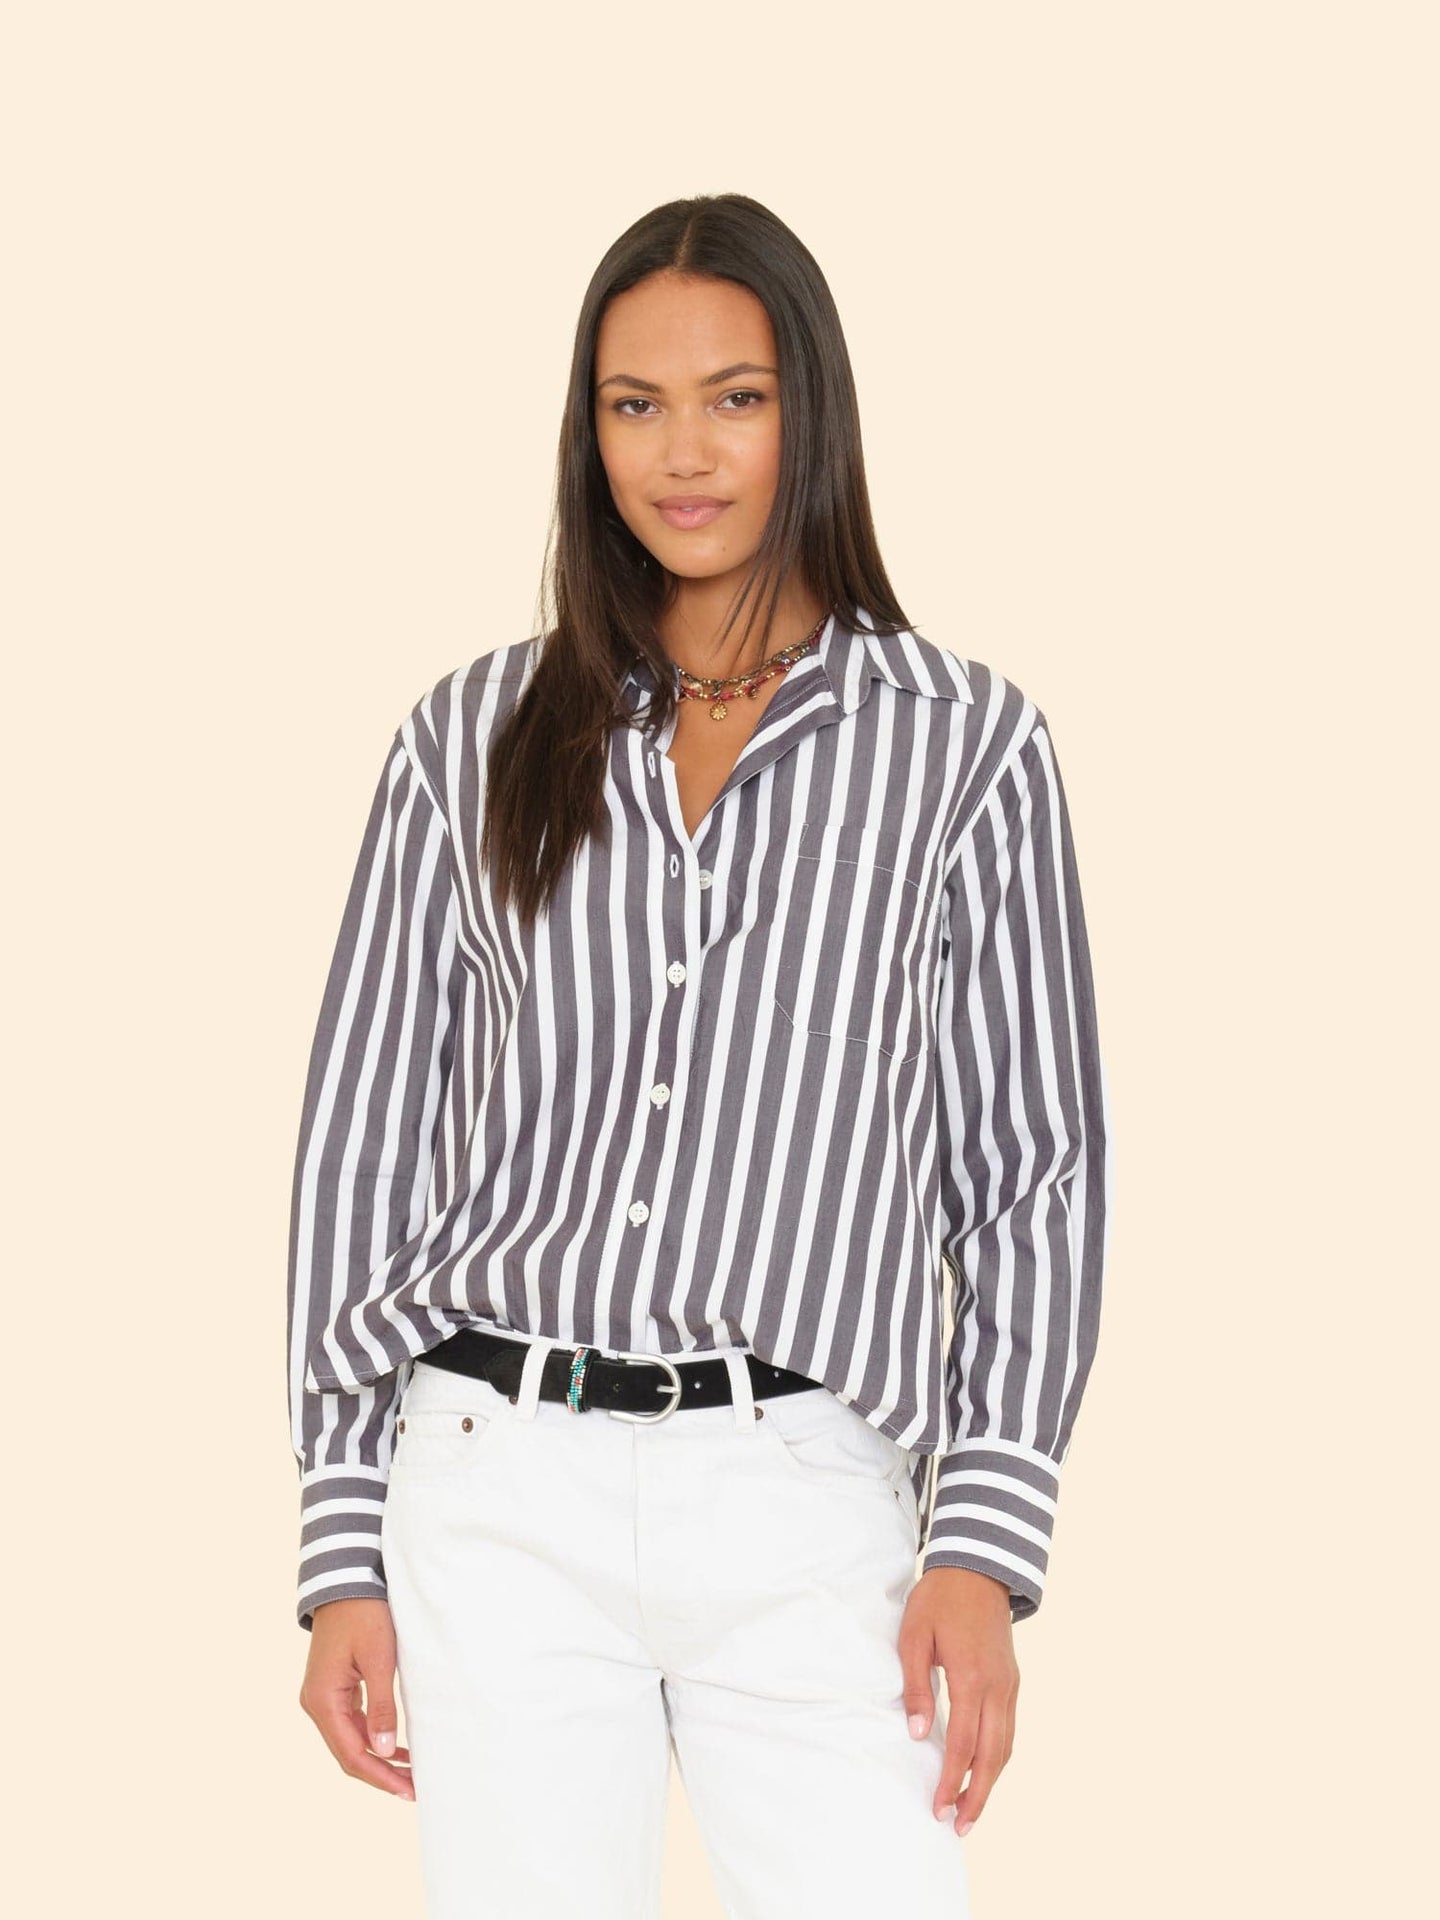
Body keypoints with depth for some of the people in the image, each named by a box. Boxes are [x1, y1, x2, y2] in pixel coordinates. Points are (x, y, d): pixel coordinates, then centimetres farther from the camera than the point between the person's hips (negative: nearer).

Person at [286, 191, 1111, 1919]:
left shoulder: (965, 749, 5)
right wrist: (345, 1552, 5)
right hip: (499, 1499, 1)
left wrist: (984, 1544, -4)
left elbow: (1034, 1167, 5)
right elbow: (365, 1135, 9)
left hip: (803, 1514, -1)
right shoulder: (477, 741, 8)